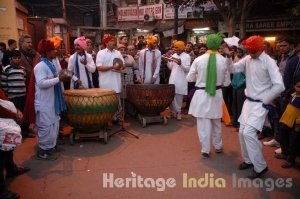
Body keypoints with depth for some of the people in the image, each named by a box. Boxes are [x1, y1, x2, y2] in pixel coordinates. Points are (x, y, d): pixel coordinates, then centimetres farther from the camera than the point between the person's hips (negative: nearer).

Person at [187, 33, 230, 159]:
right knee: (216, 122, 20)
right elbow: (227, 82, 3)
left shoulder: (199, 60, -12)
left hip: (202, 94, -2)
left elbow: (189, 78, -2)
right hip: (217, 94, 3)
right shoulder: (223, 61, -7)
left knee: (203, 123, 7)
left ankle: (205, 150, 15)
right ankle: (218, 147, 35)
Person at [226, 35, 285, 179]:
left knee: (249, 133, -14)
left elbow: (279, 86, -22)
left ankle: (260, 166, 2)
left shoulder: (268, 62, -17)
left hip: (260, 104, -7)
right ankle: (248, 160, 31)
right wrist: (228, 57, -7)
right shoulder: (248, 59, 1)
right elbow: (233, 69, 8)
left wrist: (266, 101, -13)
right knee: (242, 132, 11)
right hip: (248, 102, 7)